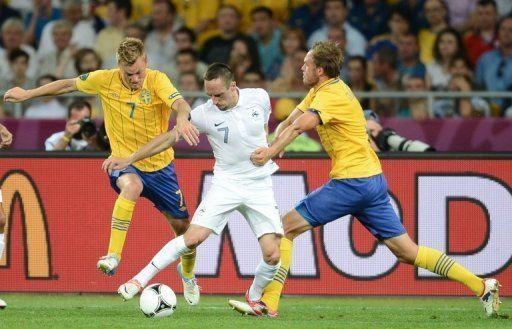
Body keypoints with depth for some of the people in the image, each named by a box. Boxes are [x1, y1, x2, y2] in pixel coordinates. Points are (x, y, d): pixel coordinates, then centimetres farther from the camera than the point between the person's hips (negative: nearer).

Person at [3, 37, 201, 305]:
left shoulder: (156, 81, -18)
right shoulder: (105, 80, -11)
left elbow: (180, 103, -36)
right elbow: (68, 84, 4)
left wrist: (182, 119, -59)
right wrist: (28, 94, 10)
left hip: (159, 165, 1)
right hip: (124, 162, -1)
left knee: (181, 224, 8)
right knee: (131, 186, -37)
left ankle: (188, 274, 39)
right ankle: (113, 256, -41)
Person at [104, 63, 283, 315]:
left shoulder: (259, 98, -7)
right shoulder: (204, 114, -12)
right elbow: (169, 138, -7)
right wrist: (128, 160, -10)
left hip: (259, 186, 2)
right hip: (226, 183, -2)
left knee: (272, 255, -9)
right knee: (193, 237, -18)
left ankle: (253, 298, 21)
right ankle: (140, 280, -6)